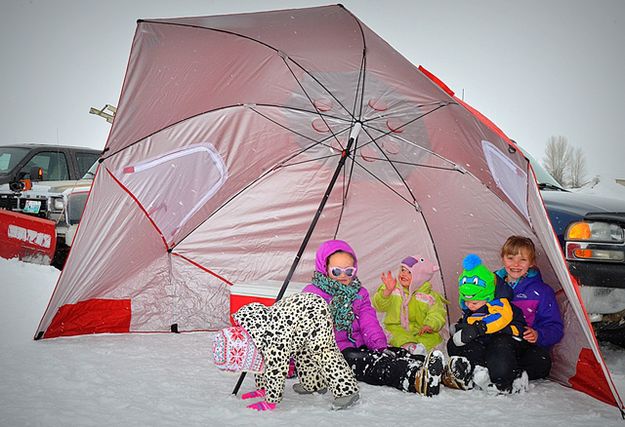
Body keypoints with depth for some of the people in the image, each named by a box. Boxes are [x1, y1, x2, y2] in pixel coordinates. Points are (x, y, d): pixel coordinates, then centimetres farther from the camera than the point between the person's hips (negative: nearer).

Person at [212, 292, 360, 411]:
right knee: (303, 353, 21)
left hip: (316, 313, -10)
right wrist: (261, 389, 21)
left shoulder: (273, 346, -32)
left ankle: (347, 390, -13)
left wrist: (270, 402, -11)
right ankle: (314, 384, 37)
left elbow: (275, 372, -23)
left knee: (323, 353, -13)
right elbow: (261, 363, 14)